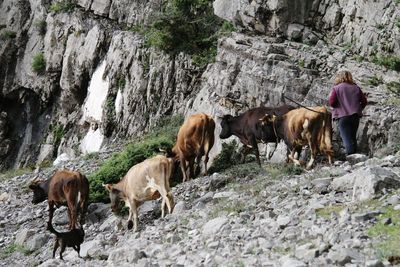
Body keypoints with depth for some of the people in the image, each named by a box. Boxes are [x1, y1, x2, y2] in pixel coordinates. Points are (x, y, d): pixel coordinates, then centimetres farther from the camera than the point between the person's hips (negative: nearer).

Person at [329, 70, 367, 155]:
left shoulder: (336, 88, -4)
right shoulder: (356, 88, 9)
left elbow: (331, 102, -10)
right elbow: (364, 101, 9)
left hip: (343, 116, -4)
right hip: (355, 116, 5)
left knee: (347, 138, -5)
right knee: (353, 137, 16)